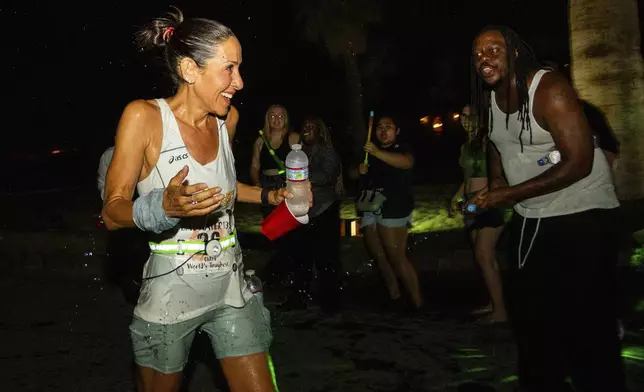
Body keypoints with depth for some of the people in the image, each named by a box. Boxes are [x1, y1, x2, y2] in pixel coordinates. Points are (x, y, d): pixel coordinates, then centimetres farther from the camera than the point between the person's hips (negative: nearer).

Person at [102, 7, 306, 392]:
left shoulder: (228, 117, 0)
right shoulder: (144, 116, -15)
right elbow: (112, 212, -14)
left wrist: (271, 196, 5)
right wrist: (164, 207, -33)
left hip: (231, 287, 4)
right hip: (171, 292, -4)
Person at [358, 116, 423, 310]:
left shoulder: (402, 148, 0)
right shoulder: (370, 151, 18)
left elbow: (407, 162, -24)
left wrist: (378, 153, -36)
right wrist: (360, 170, 0)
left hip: (393, 210, -6)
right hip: (371, 210, 6)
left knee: (397, 258, -10)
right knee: (380, 257, 9)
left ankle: (418, 303, -5)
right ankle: (394, 297, 21)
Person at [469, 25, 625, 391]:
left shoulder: (549, 89, -19)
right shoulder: (489, 100, 3)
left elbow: (579, 162, -25)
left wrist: (510, 194, -24)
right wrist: (493, 190, 3)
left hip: (581, 214, -7)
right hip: (530, 218, 8)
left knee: (586, 321, -7)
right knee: (528, 311, 16)